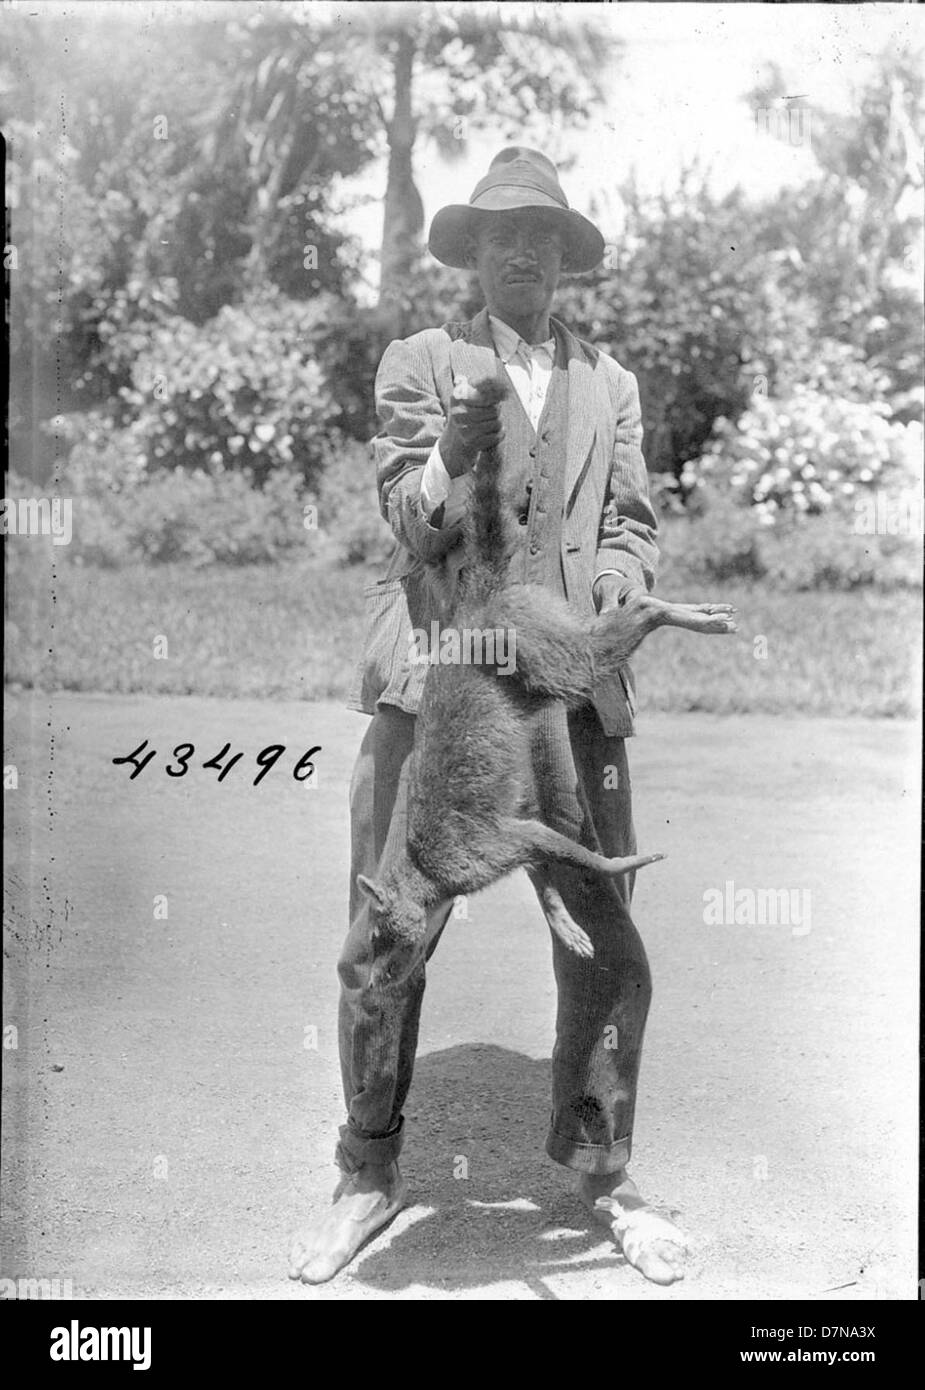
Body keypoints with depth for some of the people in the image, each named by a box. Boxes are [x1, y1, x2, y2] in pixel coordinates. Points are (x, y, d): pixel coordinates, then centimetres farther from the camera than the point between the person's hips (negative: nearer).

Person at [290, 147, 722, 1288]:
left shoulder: (609, 385, 19)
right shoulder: (418, 363, 10)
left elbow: (628, 524, 15)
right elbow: (404, 514, -2)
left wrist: (617, 588, -8)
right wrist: (450, 460, -24)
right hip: (433, 678, -2)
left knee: (607, 953, 2)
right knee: (384, 949, 0)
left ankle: (599, 1172, 22)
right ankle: (369, 1176, 19)